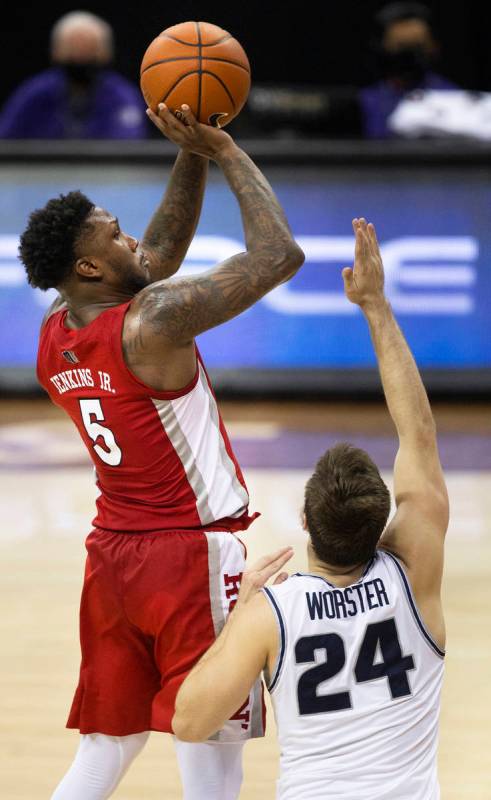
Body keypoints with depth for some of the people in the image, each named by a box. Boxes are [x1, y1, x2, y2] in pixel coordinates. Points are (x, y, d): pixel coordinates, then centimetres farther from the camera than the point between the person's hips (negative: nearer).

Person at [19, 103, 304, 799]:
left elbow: (161, 251, 20)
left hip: (112, 558, 8)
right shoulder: (153, 321, -19)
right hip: (191, 558, -8)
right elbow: (279, 256, -16)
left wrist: (190, 156, 11)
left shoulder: (54, 335, 5)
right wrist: (226, 152, -7)